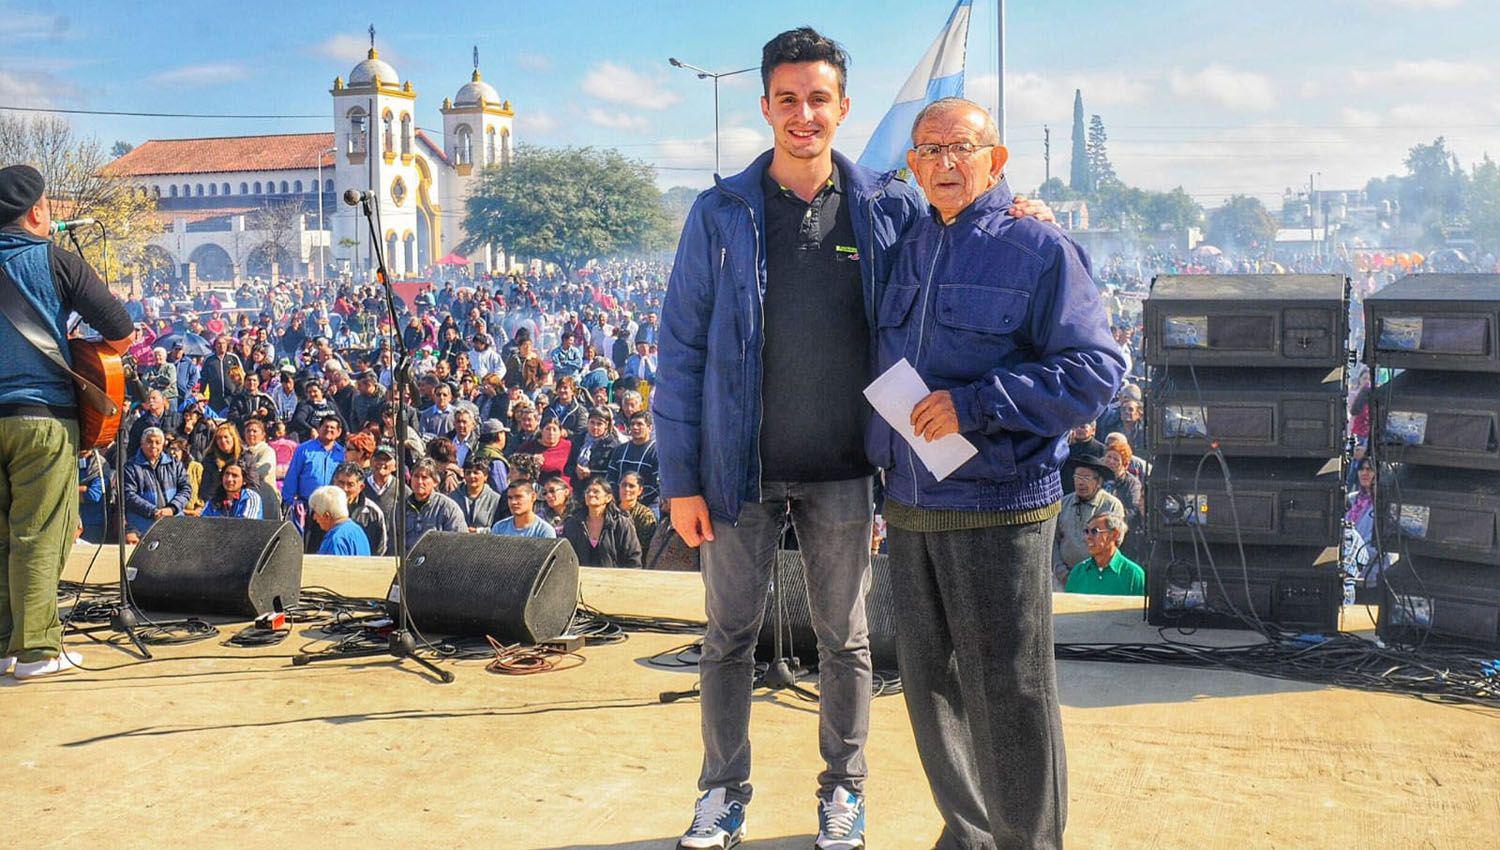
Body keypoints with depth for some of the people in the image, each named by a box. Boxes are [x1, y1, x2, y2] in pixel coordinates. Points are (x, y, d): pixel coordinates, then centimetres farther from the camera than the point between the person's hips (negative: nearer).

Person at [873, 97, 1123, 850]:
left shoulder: (1038, 249, -6)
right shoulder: (906, 249, 12)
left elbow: (1097, 367, -13)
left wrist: (976, 404, -19)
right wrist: (883, 459, 11)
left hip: (999, 510, -6)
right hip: (909, 507, 6)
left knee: (1008, 691, 2)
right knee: (930, 682, 14)